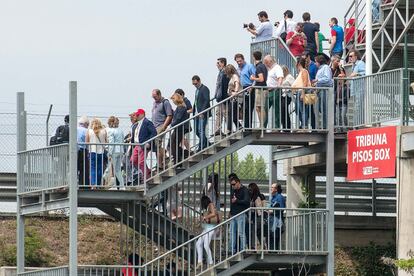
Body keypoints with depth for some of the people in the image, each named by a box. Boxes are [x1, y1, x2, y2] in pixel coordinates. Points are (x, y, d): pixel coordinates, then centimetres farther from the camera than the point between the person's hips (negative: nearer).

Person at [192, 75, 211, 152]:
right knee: (197, 131, 10)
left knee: (201, 130, -11)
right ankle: (206, 143, 21)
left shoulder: (204, 89, -9)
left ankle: (201, 147, -9)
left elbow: (207, 101, -16)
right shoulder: (197, 90, 20)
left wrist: (202, 112, -22)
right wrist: (193, 111, 11)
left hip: (203, 114, -9)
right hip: (197, 114, 9)